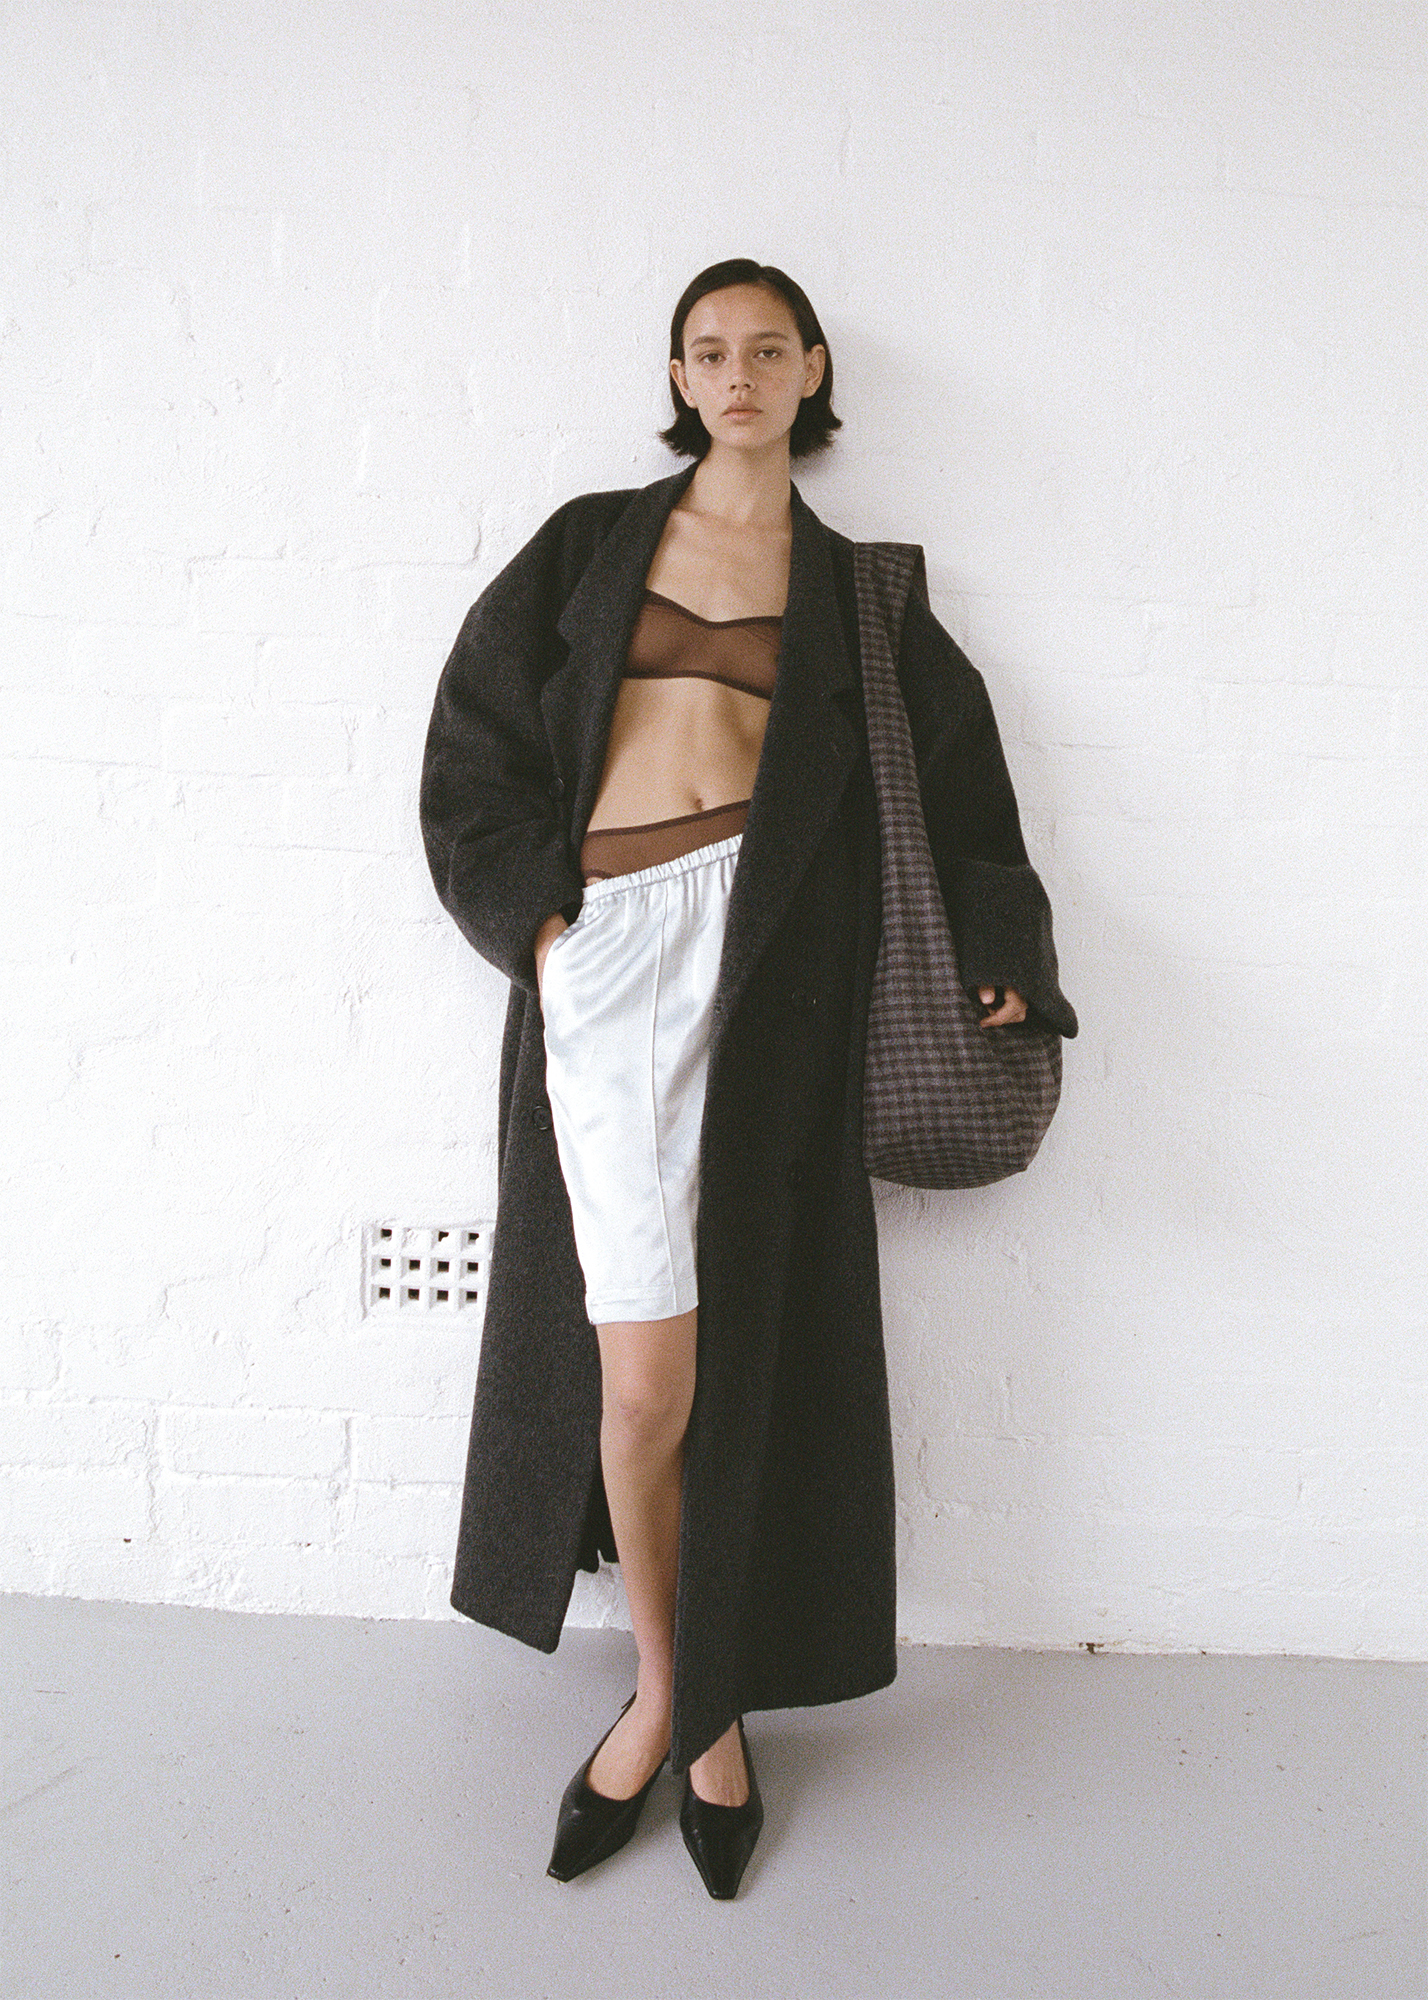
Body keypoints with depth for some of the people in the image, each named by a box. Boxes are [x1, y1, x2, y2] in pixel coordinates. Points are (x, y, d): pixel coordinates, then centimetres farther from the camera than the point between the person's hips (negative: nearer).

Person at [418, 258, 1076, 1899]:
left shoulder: (852, 586, 18)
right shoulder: (592, 542, 17)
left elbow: (954, 767, 17)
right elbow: (478, 731, 11)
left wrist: (999, 948, 6)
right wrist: (534, 911, -1)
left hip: (771, 961, 1)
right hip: (607, 946, 0)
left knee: (745, 1346, 1)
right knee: (643, 1375, -7)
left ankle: (710, 1698, 23)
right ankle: (669, 1687, 19)